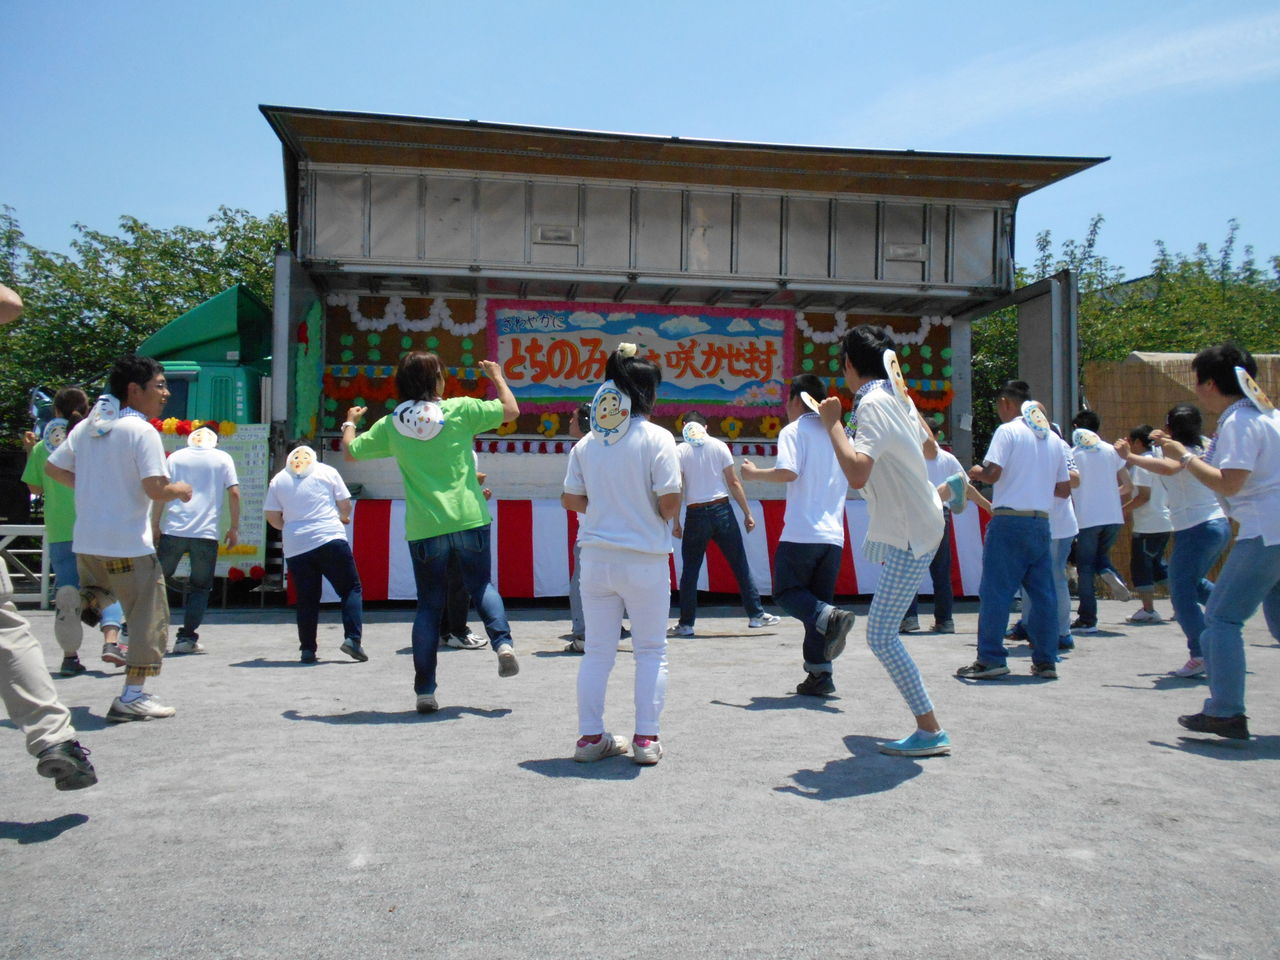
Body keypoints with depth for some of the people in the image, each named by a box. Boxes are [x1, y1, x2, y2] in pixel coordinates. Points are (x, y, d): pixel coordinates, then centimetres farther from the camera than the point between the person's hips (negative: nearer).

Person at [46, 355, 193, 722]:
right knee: (149, 618, 3)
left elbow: (52, 467, 18)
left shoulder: (86, 426, 9)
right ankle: (132, 697, 4)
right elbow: (155, 489, -21)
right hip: (128, 545, -7)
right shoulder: (142, 431, -13)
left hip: (84, 541, 7)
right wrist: (180, 490, -2)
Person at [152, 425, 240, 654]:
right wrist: (234, 528, 7)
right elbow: (234, 493, 1)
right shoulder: (223, 458, 9)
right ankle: (187, 637, 1)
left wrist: (155, 526, 10)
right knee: (200, 587, 9)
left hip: (173, 530, 2)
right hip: (207, 532, -1)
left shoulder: (176, 457, 13)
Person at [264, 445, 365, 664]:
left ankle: (307, 649, 7)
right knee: (351, 589, 4)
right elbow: (345, 506, 9)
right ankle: (352, 639, -10)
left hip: (295, 548, 3)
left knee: (306, 599, 9)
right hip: (330, 539, -2)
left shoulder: (277, 481, 14)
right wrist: (343, 518, 30)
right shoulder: (327, 472, 9)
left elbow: (272, 518, 11)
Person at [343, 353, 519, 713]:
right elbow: (511, 411, 5)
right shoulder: (460, 410, -2)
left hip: (425, 528, 1)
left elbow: (350, 452, 15)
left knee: (428, 606, 10)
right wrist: (497, 376, 22)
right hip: (469, 520, -1)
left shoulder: (390, 425, 3)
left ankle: (425, 690, 10)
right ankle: (503, 643, -3)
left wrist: (349, 422, 35)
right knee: (481, 586, 21)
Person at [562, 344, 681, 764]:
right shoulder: (657, 438, -10)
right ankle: (647, 738, 11)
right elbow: (669, 500, -15)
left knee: (597, 651, 13)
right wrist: (664, 517, 6)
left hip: (596, 558, 4)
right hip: (644, 559, -4)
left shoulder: (588, 442, 4)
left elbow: (570, 499, 5)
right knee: (651, 650, 10)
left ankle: (590, 736, 17)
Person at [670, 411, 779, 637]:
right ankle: (756, 614, 10)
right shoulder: (719, 446, 3)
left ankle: (686, 624, 9)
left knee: (690, 570, 7)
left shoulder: (680, 451, 0)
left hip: (695, 514, -1)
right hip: (722, 510, 1)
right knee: (740, 564, 7)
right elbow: (733, 482, 1)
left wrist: (675, 522, 2)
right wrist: (747, 513, 6)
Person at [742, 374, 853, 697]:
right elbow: (850, 481, 23)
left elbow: (787, 472, -18)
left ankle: (829, 616, -21)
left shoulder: (794, 431, -3)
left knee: (787, 592, 6)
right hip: (833, 535, 6)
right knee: (817, 600, 10)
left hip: (801, 533, -6)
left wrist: (754, 473, -4)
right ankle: (819, 674, 6)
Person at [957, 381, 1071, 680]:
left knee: (995, 592, -3)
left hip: (1009, 521, -6)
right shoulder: (1052, 438, 15)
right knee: (1043, 593, 9)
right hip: (1041, 523, 6)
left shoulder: (1008, 431, -4)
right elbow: (1064, 489, 16)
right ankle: (1045, 661, 13)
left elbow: (992, 473, -14)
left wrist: (976, 472, 6)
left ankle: (991, 659, -3)